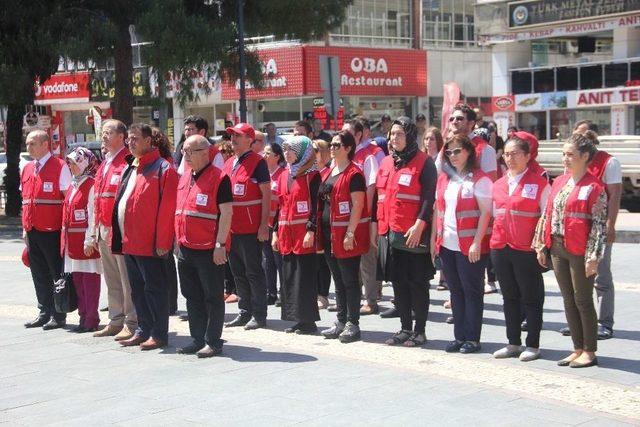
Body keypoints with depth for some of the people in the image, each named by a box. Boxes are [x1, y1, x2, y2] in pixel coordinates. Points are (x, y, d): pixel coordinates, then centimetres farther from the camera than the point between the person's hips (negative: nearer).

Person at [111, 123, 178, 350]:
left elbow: (167, 209, -15)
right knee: (137, 289, 14)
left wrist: (162, 242, -18)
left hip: (150, 244, -8)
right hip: (129, 242, 8)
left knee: (154, 288, 0)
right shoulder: (130, 168, 15)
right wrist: (119, 236, 13)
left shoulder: (162, 169, -11)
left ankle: (159, 334, 8)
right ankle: (143, 330, 24)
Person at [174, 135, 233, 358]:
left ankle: (213, 342, 9)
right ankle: (198, 339, 21)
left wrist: (220, 244, -18)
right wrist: (178, 241, 16)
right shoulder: (184, 179, 13)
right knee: (192, 296, 12)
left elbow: (226, 212, -13)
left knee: (213, 297, 2)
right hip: (186, 249, 8)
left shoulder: (219, 178, -10)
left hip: (209, 250, -8)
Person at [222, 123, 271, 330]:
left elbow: (266, 194, -11)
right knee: (238, 272, 12)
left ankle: (259, 315, 4)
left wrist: (264, 224, -17)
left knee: (254, 272, -2)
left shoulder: (257, 162, -8)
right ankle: (244, 313, 20)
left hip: (250, 228, -8)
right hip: (231, 227, 8)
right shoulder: (228, 163, 14)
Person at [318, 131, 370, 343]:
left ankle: (353, 324, 4)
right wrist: (319, 231, 13)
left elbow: (357, 205, -16)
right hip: (329, 234, 8)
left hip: (346, 236, -8)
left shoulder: (353, 174, -11)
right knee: (338, 281, 14)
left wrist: (350, 234, -21)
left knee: (349, 281, -2)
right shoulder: (329, 173, 15)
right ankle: (341, 322, 21)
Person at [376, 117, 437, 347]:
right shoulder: (386, 163, 14)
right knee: (398, 282, 12)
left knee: (417, 283, 1)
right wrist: (378, 224, 14)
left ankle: (419, 331, 10)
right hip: (390, 232, 7)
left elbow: (429, 198, -13)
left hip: (414, 233, -7)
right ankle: (405, 328, 23)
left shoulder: (424, 163, -7)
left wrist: (420, 224, -21)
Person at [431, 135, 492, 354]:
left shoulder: (479, 179, -6)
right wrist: (434, 238, 11)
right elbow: (437, 210, 16)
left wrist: (477, 242, -16)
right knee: (456, 291, 11)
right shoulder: (444, 178, 14)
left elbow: (485, 213, -11)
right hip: (447, 244, 6)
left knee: (472, 291, 1)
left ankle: (472, 338, 8)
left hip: (470, 246, -6)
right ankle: (459, 336, 18)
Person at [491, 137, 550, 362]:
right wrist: (494, 238, 12)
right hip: (500, 248, 6)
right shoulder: (498, 184, 11)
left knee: (531, 298, 4)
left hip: (526, 250, -6)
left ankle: (532, 345, 13)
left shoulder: (540, 183, -5)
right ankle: (513, 343, 23)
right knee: (509, 297, 13)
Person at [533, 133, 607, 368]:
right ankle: (578, 349, 21)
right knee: (568, 300, 12)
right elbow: (547, 215, 14)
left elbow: (599, 224, -12)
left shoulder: (594, 187, -10)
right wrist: (541, 246, 12)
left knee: (583, 301, 1)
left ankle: (589, 352, 12)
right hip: (557, 249, 7)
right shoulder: (559, 182, 11)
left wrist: (593, 256, -16)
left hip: (580, 252, -7)